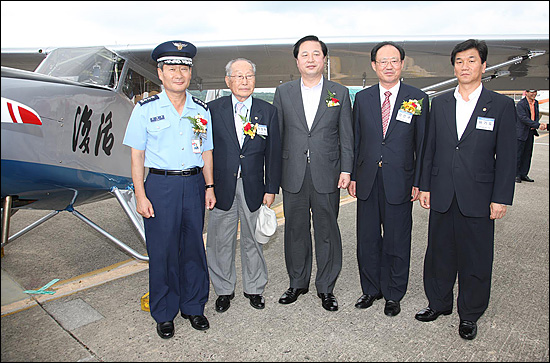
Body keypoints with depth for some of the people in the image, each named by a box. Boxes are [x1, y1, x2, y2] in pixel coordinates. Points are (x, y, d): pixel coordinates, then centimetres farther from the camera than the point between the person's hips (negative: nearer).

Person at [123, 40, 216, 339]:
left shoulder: (201, 110, 8)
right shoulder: (146, 109, -1)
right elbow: (137, 155, -1)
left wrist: (209, 186, 6)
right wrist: (140, 195, -6)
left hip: (194, 184, 3)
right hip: (160, 184, -2)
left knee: (194, 246, 10)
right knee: (162, 250, 4)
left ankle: (193, 306, 29)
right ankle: (164, 313, 24)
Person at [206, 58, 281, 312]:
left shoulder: (268, 111, 3)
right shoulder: (213, 110, 0)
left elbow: (273, 153, 3)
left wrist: (271, 188, 0)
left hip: (253, 188, 1)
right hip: (221, 187, 0)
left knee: (252, 241, 13)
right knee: (220, 242, 10)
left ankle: (254, 288, 32)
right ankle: (224, 289, 31)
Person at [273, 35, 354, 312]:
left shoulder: (340, 93, 6)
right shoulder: (283, 92, 7)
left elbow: (346, 136, 5)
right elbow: (276, 135, 7)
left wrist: (346, 170, -3)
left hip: (327, 175, -1)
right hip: (293, 175, 1)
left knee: (327, 231, 7)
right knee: (295, 230, 11)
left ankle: (326, 287, 24)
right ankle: (297, 283, 29)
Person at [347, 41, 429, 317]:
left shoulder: (418, 99, 0)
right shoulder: (362, 98, 6)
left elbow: (422, 144, 1)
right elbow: (355, 140, 8)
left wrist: (418, 182, -3)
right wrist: (352, 176, 4)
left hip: (399, 182, -2)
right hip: (367, 181, 2)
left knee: (397, 242, 9)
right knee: (367, 240, 12)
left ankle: (393, 294, 28)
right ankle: (371, 289, 31)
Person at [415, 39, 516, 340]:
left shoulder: (502, 106, 0)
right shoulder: (439, 103, 8)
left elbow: (506, 157, -2)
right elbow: (430, 148, 9)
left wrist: (501, 198, -7)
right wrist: (425, 186, 5)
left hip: (478, 198, -2)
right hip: (442, 196, 3)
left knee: (475, 259, 8)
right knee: (439, 253, 13)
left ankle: (469, 315, 28)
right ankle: (439, 303, 34)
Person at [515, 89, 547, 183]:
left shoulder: (536, 103, 11)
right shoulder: (520, 104, -13)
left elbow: (536, 116, 15)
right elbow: (524, 118, -20)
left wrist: (536, 124, -7)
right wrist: (538, 125, -23)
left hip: (531, 132, 7)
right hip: (521, 132, -7)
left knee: (527, 154, 9)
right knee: (518, 154, -4)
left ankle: (523, 174, 17)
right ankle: (516, 175, 4)